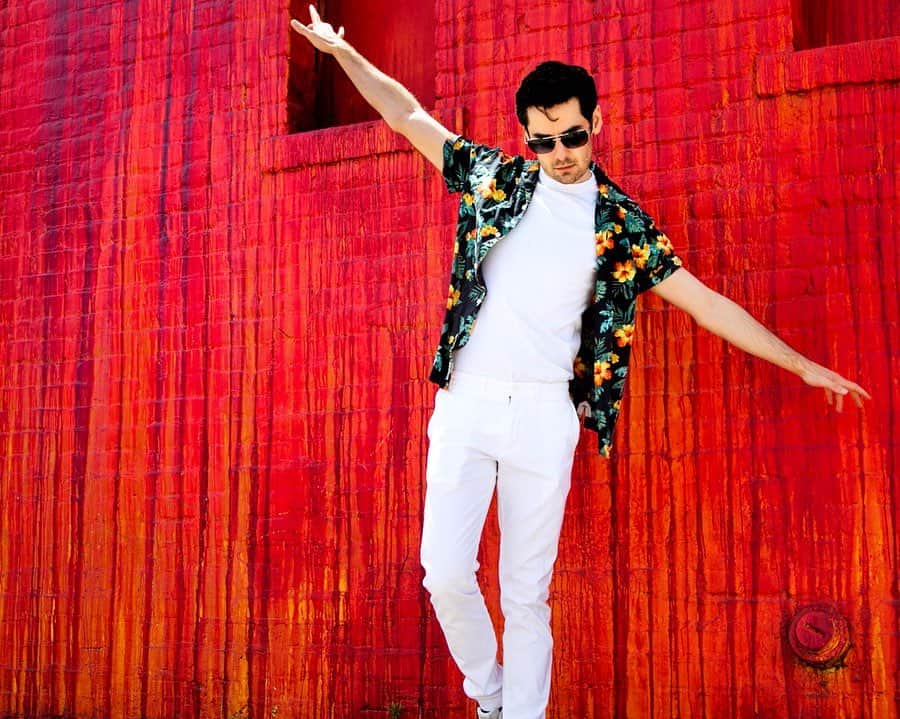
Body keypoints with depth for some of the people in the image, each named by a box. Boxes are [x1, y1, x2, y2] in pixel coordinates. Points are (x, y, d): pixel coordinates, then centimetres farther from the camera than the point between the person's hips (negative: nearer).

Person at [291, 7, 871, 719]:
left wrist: (803, 365, 7)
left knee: (528, 594, 3)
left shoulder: (624, 223, 5)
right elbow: (407, 114, 16)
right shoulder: (494, 177, 7)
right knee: (446, 573, -4)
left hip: (544, 416, -1)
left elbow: (706, 301, 7)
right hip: (466, 404, 1)